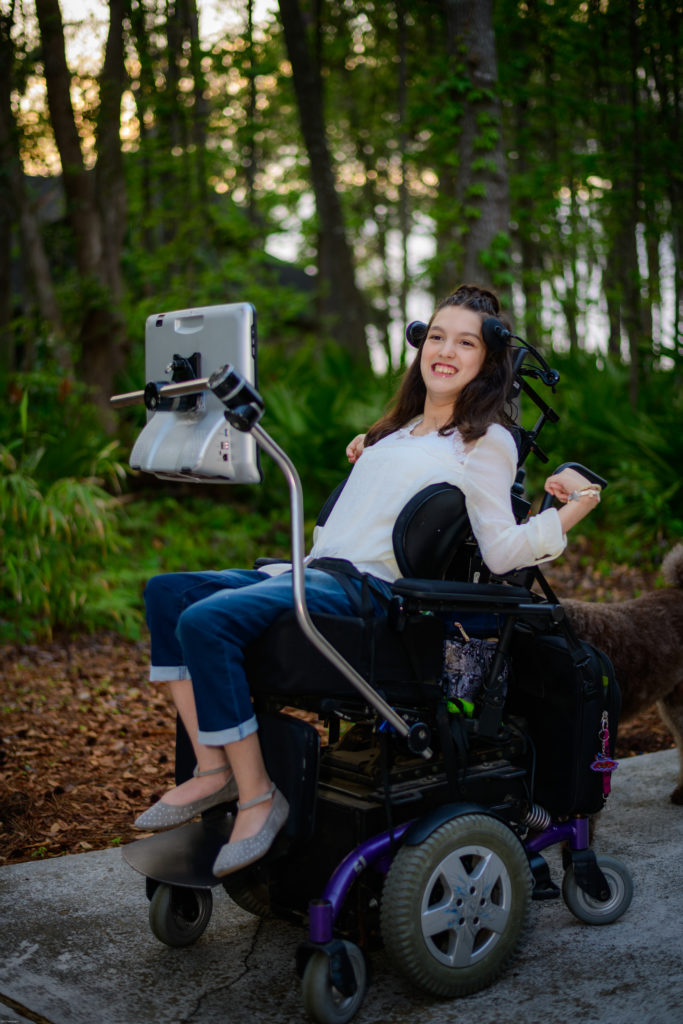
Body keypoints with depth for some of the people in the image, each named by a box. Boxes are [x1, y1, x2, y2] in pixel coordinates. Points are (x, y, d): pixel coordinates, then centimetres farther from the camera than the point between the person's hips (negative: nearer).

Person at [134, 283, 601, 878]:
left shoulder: (486, 442, 2)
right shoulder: (400, 431, 25)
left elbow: (500, 551, -7)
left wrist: (576, 507, -16)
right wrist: (363, 464, 27)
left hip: (366, 587, -9)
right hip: (309, 572, 9)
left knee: (207, 620, -28)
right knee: (167, 594, -4)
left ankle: (258, 796, -18)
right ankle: (212, 770, -11)